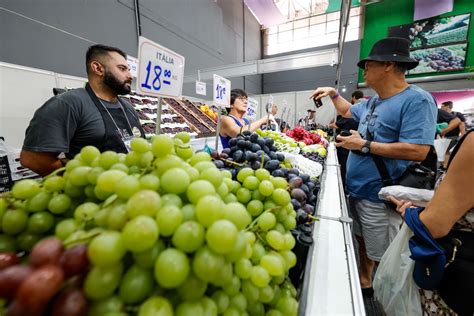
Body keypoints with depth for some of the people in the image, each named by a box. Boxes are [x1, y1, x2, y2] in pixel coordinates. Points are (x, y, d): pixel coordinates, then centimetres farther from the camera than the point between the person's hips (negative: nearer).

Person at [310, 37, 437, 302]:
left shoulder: (417, 100, -16)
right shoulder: (373, 101, 10)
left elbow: (417, 151, -25)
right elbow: (349, 111, 30)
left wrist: (364, 145, -20)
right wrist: (333, 93, 20)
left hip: (380, 196, -9)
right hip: (357, 189, 9)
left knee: (383, 258, 8)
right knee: (363, 242, 24)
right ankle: (364, 285, 45)